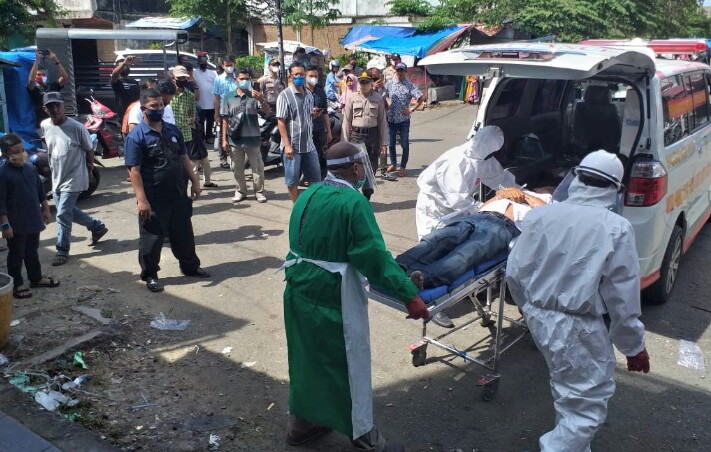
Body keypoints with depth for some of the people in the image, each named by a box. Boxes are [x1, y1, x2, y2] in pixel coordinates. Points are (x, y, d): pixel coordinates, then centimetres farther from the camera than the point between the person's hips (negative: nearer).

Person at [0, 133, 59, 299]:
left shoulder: (30, 168, 3)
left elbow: (40, 191, 14)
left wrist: (45, 209, 15)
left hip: (33, 220, 6)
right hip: (16, 224, -6)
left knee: (32, 251, 20)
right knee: (16, 255, 7)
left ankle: (36, 278, 34)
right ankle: (17, 284, 18)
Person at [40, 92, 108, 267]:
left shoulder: (77, 127, -19)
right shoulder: (45, 126, -3)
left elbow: (89, 150, -6)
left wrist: (89, 167, 6)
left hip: (73, 179, -6)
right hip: (56, 178, 6)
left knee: (63, 215, -6)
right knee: (68, 212, 15)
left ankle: (62, 251, 10)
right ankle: (98, 227, 36)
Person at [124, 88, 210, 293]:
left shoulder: (173, 130, 7)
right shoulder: (136, 136, -13)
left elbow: (183, 157, 16)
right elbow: (134, 170, -17)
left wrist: (194, 181, 11)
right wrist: (141, 199, -22)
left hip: (179, 194, 6)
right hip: (154, 199, -6)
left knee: (183, 233, 17)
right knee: (151, 238, 5)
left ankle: (190, 266, 34)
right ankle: (150, 275, 20)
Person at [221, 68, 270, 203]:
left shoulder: (254, 96, 0)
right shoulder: (229, 97, 4)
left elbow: (267, 112, -10)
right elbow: (225, 120, 5)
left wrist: (261, 100, -29)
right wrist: (224, 139, 1)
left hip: (252, 138, -1)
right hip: (235, 139, 2)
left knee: (257, 167, 5)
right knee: (237, 168, 10)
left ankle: (259, 191, 15)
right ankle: (241, 191, 23)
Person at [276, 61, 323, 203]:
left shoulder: (309, 94, 10)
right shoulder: (285, 95, -9)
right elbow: (281, 122, -12)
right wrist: (287, 145, -18)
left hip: (309, 145, 6)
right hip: (292, 146, -6)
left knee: (315, 178, 12)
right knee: (292, 180, 4)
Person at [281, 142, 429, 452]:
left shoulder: (308, 195, 6)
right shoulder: (353, 202, -19)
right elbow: (375, 257, -22)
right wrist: (409, 295, -20)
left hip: (298, 292, 8)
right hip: (332, 300, -8)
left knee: (306, 359, 22)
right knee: (350, 367, 7)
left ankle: (302, 424, 40)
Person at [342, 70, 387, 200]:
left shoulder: (378, 99, 3)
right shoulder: (352, 98, 2)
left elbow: (382, 121, 4)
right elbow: (347, 121, 5)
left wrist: (383, 142, 2)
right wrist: (345, 142, 2)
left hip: (373, 135, 1)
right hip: (356, 134, -1)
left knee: (371, 167, 8)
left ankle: (366, 197, 21)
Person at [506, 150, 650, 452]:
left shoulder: (540, 214, -2)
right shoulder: (616, 229, -14)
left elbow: (514, 273, 3)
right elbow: (623, 299, -10)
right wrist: (634, 346, 4)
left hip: (538, 319, 7)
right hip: (578, 328, -6)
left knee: (569, 390, 27)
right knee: (589, 405, 7)